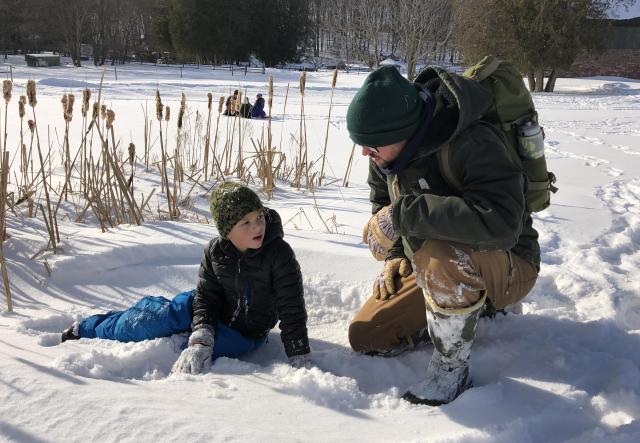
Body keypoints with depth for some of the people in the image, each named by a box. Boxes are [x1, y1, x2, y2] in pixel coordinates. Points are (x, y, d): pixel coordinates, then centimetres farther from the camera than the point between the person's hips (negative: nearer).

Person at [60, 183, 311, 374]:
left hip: (246, 334, -2)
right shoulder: (215, 251, -15)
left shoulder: (279, 254, -27)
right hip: (214, 312, 3)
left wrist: (301, 362, -28)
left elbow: (292, 310, -25)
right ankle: (84, 330, 7)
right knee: (161, 315, -17)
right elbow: (206, 297, -13)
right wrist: (201, 338, -31)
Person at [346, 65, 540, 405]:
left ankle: (452, 371, -15)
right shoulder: (389, 151, -6)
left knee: (439, 252, -41)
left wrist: (402, 214, -42)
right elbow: (381, 203, 14)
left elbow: (501, 223, -46)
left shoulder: (472, 144, -31)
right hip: (435, 267, 8)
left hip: (508, 268, -7)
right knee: (365, 338, 2)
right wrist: (394, 256, -1)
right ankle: (474, 309, 17)